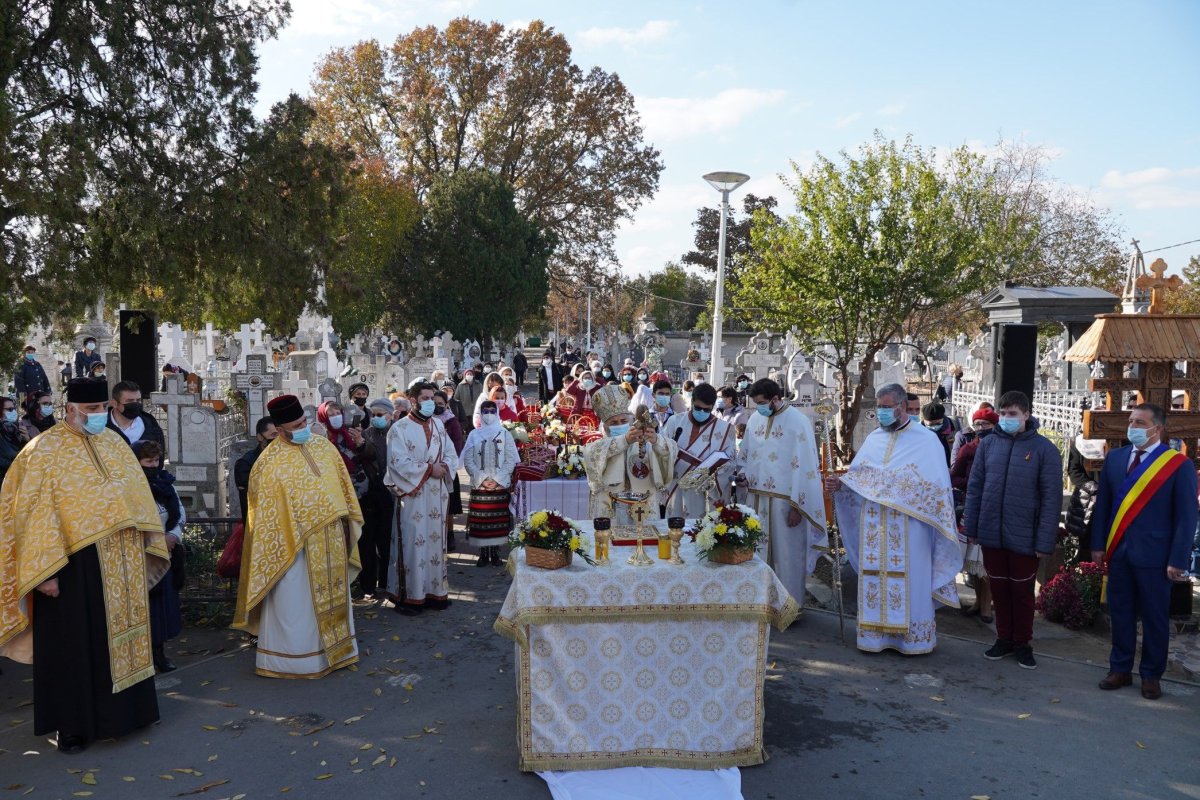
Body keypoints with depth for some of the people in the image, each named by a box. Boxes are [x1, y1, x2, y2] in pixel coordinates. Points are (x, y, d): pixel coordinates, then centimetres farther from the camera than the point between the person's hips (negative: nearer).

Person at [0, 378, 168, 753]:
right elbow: (35, 512, -12)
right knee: (76, 646, 4)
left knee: (122, 637, 13)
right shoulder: (46, 451, -8)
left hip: (121, 566, 6)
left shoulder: (115, 444, 10)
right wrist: (45, 570, -16)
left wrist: (148, 545, 10)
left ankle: (123, 712, 27)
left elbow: (137, 496, 15)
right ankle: (73, 726, 17)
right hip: (75, 565, -5)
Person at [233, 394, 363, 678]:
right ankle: (294, 659, 16)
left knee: (333, 596, 17)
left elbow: (343, 485, 11)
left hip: (331, 541, 6)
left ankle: (333, 649, 32)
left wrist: (350, 521, 10)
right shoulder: (270, 462, -13)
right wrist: (278, 549, -11)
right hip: (295, 545, -6)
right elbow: (264, 511, -10)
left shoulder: (324, 445, 3)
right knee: (295, 603, 3)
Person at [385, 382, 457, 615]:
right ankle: (412, 596, 3)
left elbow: (451, 454, 12)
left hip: (437, 494, 6)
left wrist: (443, 467, -10)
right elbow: (398, 462, -15)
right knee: (414, 543, -4)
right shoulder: (400, 428, -6)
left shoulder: (438, 425, 12)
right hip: (413, 495, -5)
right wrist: (429, 469, -16)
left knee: (436, 541, 9)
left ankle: (435, 591, 18)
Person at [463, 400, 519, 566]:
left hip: (500, 485, 0)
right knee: (480, 519, -1)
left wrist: (497, 479, -10)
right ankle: (483, 554, 7)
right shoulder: (474, 435, 7)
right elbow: (468, 460, 2)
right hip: (479, 485, 0)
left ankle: (495, 553, 8)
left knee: (498, 519, -1)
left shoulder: (505, 434, 5)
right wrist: (482, 478, -10)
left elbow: (511, 460, 0)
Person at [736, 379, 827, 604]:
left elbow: (805, 467, -13)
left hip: (784, 501, -6)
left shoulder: (798, 422, -11)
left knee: (787, 554, 3)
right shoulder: (755, 419, 8)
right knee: (759, 551, 13)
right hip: (757, 498, 6)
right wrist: (743, 473, 0)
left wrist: (797, 506, -15)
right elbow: (746, 453, 21)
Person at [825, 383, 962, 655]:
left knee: (909, 582, 1)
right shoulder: (873, 439, 11)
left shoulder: (926, 440, -3)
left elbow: (938, 489, -4)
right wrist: (839, 484, -9)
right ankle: (876, 633, 18)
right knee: (875, 580, 8)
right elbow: (856, 478, 11)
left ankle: (913, 637, 13)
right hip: (874, 528, 4)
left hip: (908, 530, -4)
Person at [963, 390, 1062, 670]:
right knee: (999, 589, 13)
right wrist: (971, 528, 3)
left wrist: (1045, 541, -11)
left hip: (1024, 538, -3)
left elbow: (1051, 498, -8)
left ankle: (1022, 643, 26)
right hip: (991, 534, 3)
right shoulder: (988, 444, 2)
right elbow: (974, 487, 6)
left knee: (1022, 592, 10)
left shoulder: (1044, 449, -6)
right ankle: (1004, 638, 29)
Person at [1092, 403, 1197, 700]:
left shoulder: (1179, 464, -7)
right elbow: (1103, 504, 9)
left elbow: (1186, 516, -7)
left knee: (1154, 617, 8)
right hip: (1118, 551, 4)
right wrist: (1098, 544, 5)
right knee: (1120, 612, 12)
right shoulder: (1114, 458, 6)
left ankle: (1151, 675, 21)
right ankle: (1120, 669, 24)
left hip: (1154, 555, -4)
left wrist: (1177, 560, -11)